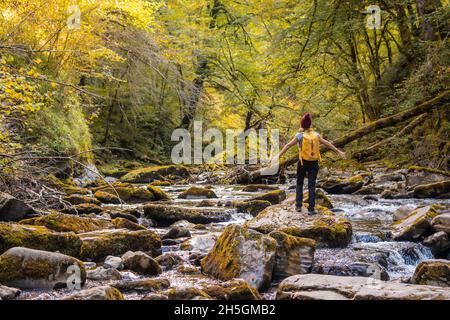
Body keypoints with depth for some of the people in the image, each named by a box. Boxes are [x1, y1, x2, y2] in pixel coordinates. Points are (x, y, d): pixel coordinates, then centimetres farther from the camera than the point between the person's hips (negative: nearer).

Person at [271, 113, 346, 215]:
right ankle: (311, 209, 0)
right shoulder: (316, 135, 1)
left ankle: (298, 205, 13)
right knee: (311, 185, 4)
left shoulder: (300, 136, -9)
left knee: (299, 184, 17)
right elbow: (328, 144, 8)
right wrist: (338, 151, 17)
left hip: (303, 163, -2)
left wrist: (278, 155, -15)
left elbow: (288, 146, -14)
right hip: (314, 163, 2)